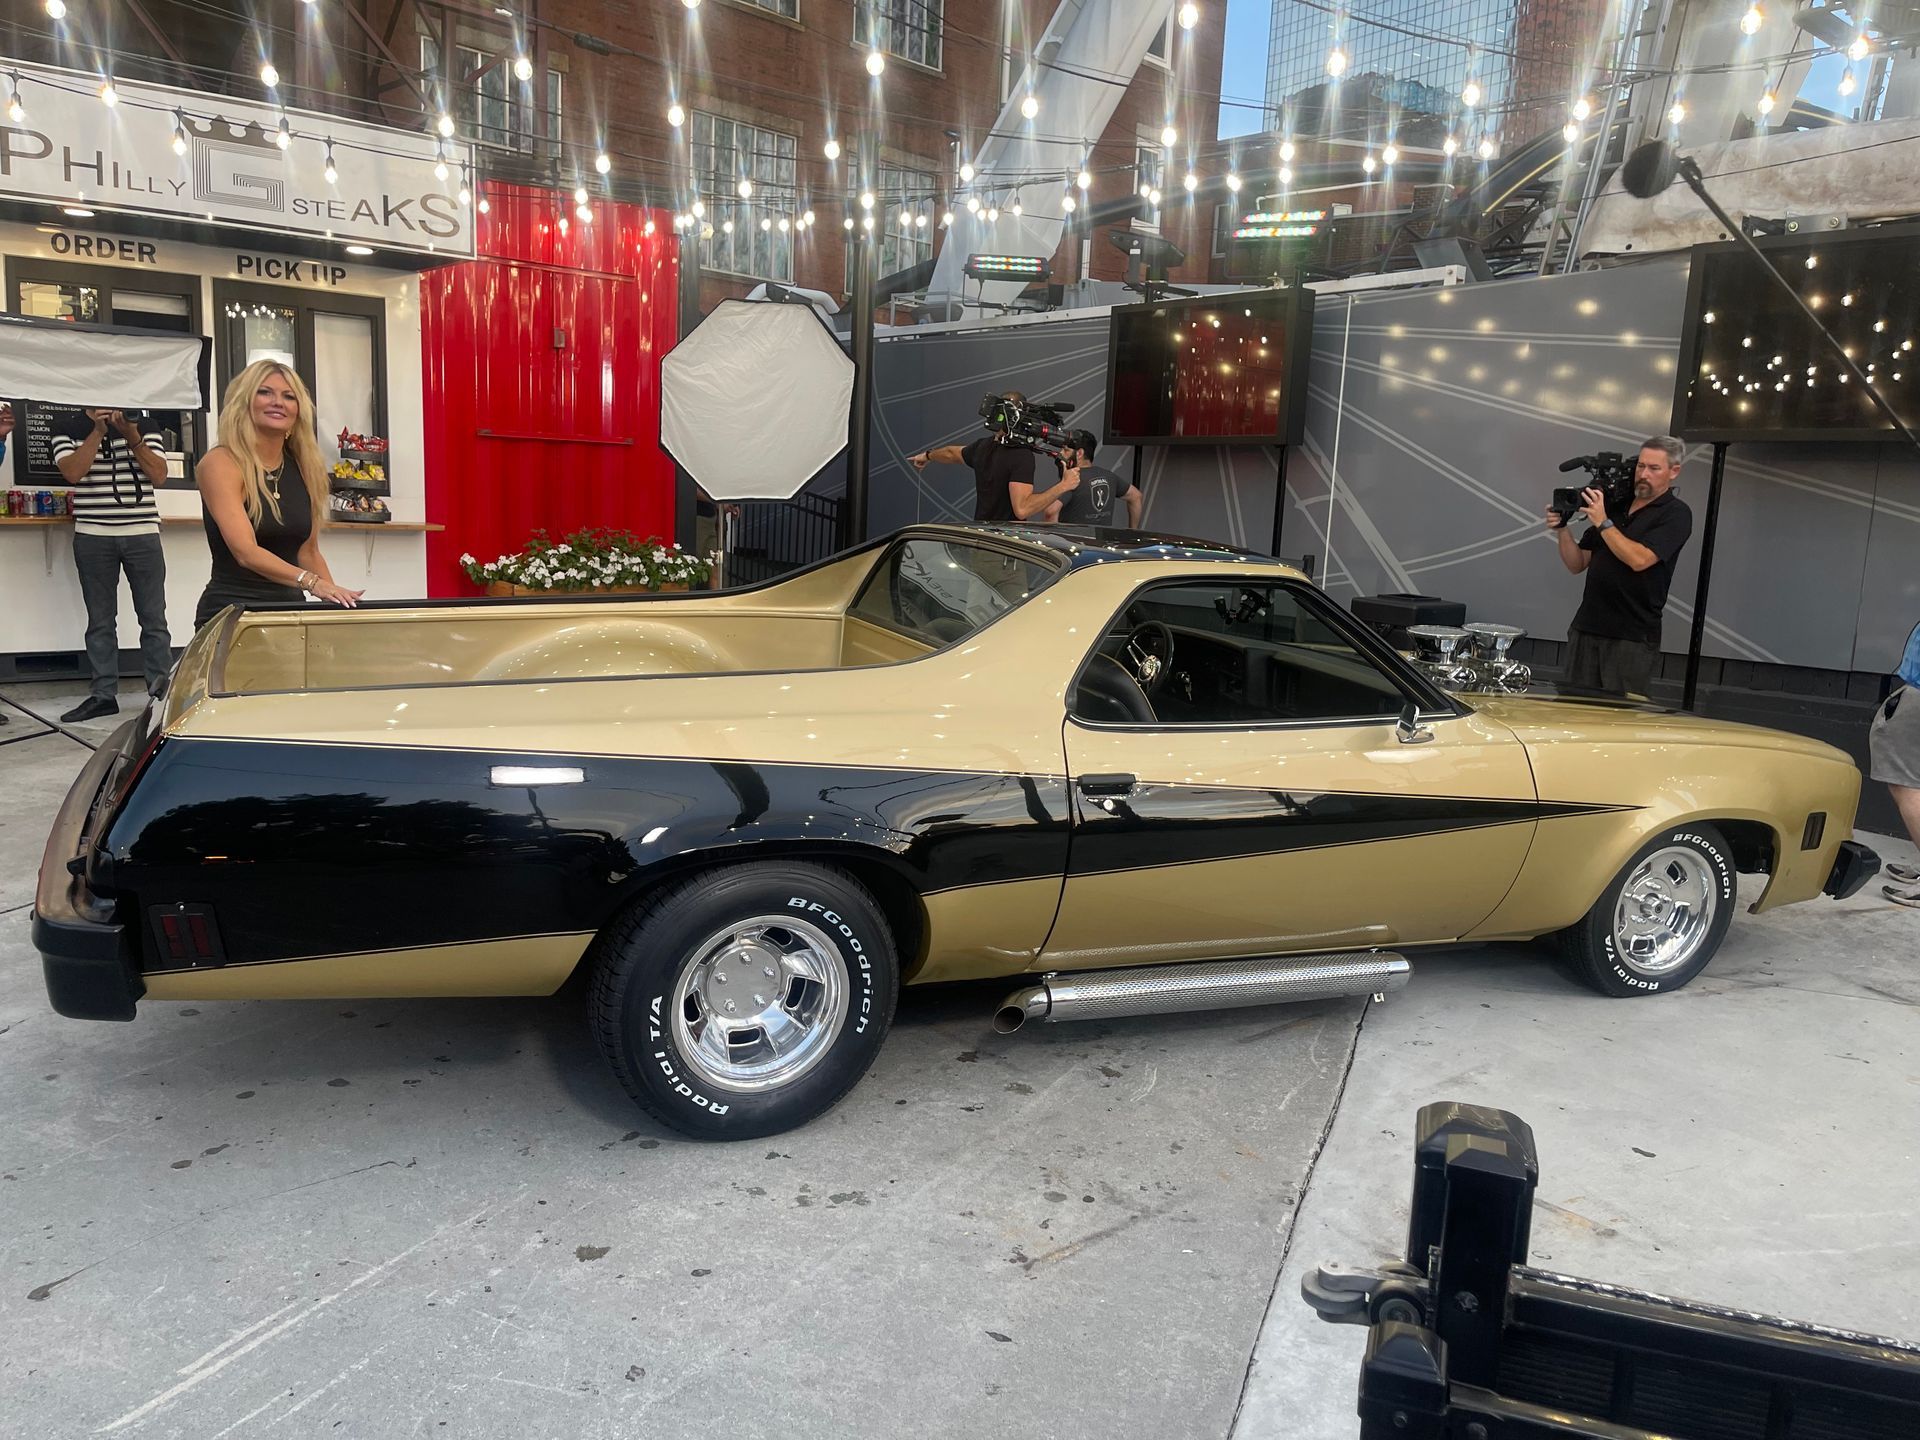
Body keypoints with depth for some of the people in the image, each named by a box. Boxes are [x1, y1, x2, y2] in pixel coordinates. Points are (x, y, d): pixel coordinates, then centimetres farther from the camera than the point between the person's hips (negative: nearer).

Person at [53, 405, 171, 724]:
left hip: (143, 534, 0)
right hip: (93, 537, 0)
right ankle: (102, 695, 9)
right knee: (100, 620, 4)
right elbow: (72, 472, -8)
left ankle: (161, 690, 4)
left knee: (153, 617, 0)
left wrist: (132, 437, -12)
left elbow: (158, 475, -1)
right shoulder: (69, 430, 8)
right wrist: (98, 431, -10)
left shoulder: (145, 428, 10)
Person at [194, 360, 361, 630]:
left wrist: (335, 597, 0)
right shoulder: (221, 463, -8)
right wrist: (312, 582, -33)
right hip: (231, 612, -5)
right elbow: (246, 552, -20)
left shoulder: (303, 468, 8)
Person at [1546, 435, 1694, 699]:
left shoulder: (1675, 514, -3)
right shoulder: (1614, 505, 16)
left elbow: (1639, 559, -18)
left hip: (1632, 637, -5)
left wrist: (1602, 523, -14)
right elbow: (1578, 564, 14)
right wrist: (1563, 530, -2)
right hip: (1586, 628, 6)